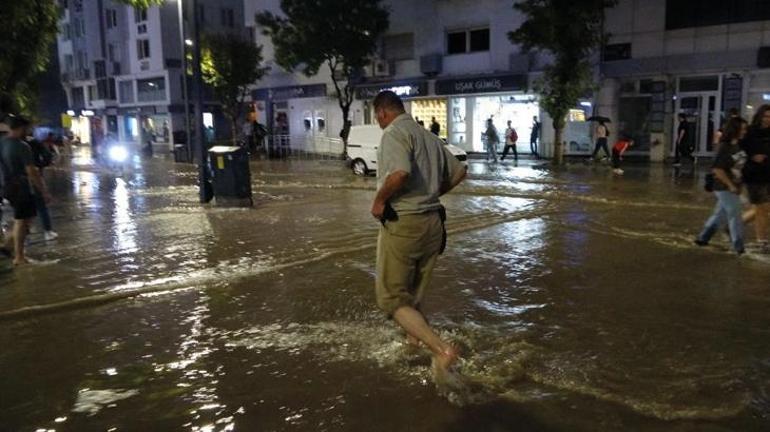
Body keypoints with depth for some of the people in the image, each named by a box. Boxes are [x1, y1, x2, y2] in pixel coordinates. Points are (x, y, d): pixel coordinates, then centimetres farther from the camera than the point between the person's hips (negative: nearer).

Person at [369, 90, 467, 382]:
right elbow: (459, 172, 21)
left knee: (392, 299, 0)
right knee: (413, 297, 22)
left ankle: (442, 349, -13)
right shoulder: (428, 136, 15)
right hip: (432, 222, 8)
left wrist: (379, 200, -16)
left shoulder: (394, 133, -12)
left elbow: (400, 172, -31)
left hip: (402, 223, -8)